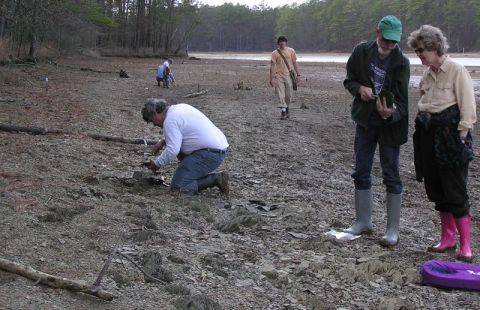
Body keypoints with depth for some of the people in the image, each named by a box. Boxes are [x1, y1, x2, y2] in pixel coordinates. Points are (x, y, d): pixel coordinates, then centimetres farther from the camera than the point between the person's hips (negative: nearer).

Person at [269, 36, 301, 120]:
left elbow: (294, 63, 8)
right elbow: (272, 66, -3)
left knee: (288, 95, 8)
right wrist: (271, 79, -8)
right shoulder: (275, 53, -1)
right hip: (278, 77, -1)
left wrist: (298, 74, 2)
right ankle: (283, 111, -7)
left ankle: (287, 109, 29)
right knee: (281, 96, -8)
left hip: (288, 76, 1)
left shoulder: (291, 51, 4)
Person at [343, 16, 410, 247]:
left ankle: (393, 229, 10)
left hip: (390, 125, -4)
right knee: (361, 173, 11)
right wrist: (359, 88, -17)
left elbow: (401, 100, -18)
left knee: (391, 176, 1)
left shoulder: (401, 63, -16)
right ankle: (363, 222, 26)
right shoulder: (361, 52, -6)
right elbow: (349, 80, 6)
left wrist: (391, 112, -40)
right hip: (364, 121, 4)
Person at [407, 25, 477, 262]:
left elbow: (468, 106, -12)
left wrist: (462, 135, -16)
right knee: (436, 189, 11)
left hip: (450, 135, -7)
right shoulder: (427, 75, 12)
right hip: (429, 134, 7)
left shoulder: (457, 71, -9)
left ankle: (465, 244, 3)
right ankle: (448, 237, 22)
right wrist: (422, 123, 14)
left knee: (455, 191, -5)